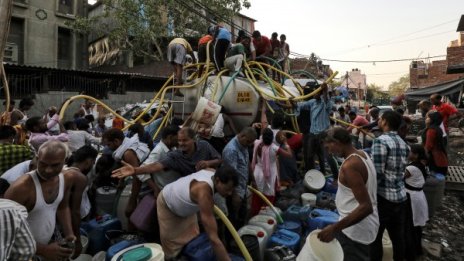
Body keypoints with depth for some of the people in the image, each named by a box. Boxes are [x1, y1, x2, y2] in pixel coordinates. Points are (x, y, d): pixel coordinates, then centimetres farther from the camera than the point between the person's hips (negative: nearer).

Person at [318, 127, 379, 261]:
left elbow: (366, 207, -31)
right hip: (367, 224, 9)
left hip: (355, 230, -9)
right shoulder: (363, 155, 2)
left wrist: (335, 228, -31)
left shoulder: (349, 166, -26)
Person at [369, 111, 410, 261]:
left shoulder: (381, 141, -17)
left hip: (383, 196, -7)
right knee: (398, 236, 18)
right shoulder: (404, 144, 8)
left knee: (375, 237, 7)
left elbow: (377, 173, -20)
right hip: (400, 196, 7)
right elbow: (401, 170, 14)